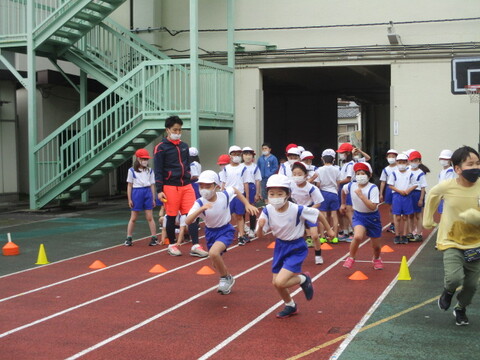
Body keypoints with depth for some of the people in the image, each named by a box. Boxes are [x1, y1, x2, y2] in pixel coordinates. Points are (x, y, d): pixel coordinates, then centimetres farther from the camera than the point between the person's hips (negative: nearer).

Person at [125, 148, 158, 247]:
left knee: (150, 217, 2)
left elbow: (152, 185, 8)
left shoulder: (150, 171, 7)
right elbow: (129, 185, 1)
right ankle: (128, 238, 12)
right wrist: (129, 199, -3)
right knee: (133, 218, 5)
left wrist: (153, 199, 5)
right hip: (137, 192, -2)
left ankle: (154, 238, 5)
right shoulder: (132, 171, 0)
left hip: (148, 192, 2)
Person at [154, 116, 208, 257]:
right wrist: (159, 190, -10)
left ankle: (195, 246, -3)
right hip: (170, 187, -5)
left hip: (186, 186, 5)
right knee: (171, 216, 4)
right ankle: (172, 245, 19)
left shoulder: (184, 146, 14)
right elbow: (158, 171, -5)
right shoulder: (161, 148, -3)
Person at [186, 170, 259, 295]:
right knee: (216, 264, 16)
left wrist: (247, 204, 4)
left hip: (226, 230, -3)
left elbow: (235, 190, 6)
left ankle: (226, 278, -3)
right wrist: (201, 209, -49)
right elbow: (188, 221, -36)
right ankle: (227, 279, 50)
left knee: (214, 253, -29)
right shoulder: (200, 203, -23)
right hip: (210, 232, 3)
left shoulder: (225, 195, -19)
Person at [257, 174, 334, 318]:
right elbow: (259, 235, -10)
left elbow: (317, 213, -9)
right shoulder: (267, 211, -15)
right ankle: (290, 306, 39)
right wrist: (260, 226, -33)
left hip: (296, 248, -5)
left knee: (280, 282, -18)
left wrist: (329, 230, 4)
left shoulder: (297, 209, -26)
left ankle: (303, 279, 13)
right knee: (276, 283, 10)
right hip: (280, 247, 5)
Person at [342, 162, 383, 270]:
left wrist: (361, 195, -33)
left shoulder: (373, 188, -21)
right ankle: (351, 258, -5)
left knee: (376, 246, 12)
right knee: (357, 236, -29)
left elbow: (373, 207, -30)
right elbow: (343, 190, 16)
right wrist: (343, 203, 26)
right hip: (358, 216, 1)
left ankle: (376, 259, 47)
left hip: (372, 217, -1)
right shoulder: (351, 186, -10)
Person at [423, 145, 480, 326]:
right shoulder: (446, 186, -15)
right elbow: (432, 195, 8)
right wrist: (428, 220, 13)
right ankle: (448, 292, 17)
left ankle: (461, 309, 41)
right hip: (451, 242, -2)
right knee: (454, 278, -21)